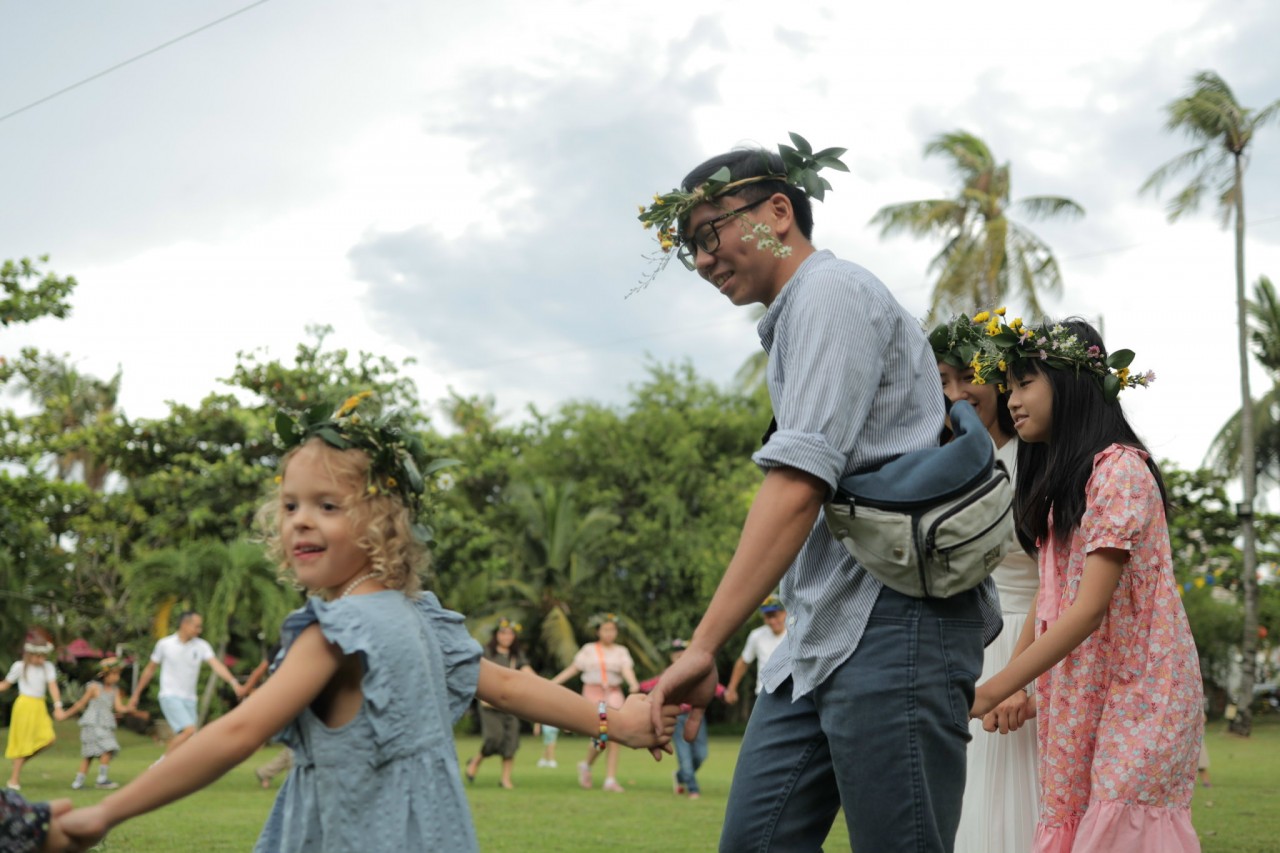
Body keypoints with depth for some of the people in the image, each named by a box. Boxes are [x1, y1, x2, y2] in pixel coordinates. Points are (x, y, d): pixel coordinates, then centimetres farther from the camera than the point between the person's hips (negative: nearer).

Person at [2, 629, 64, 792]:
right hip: (25, 705, -4)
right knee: (23, 741, -2)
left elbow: (53, 686, -5)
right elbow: (6, 684, 6)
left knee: (49, 738, -11)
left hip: (40, 707, 4)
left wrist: (58, 706, -16)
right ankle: (14, 779, 8)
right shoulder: (20, 666, -2)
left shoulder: (48, 667, 4)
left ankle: (20, 762, 9)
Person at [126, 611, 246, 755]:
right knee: (188, 730, -22)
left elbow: (217, 665, -13)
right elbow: (150, 669, 7)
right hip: (170, 696, -4)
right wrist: (136, 694, 12)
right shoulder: (164, 644, -4)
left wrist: (233, 682, -30)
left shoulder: (202, 646, 1)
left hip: (189, 699, 4)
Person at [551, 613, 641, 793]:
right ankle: (586, 765, 19)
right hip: (593, 692, -2)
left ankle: (611, 780, -2)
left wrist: (633, 684, -29)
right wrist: (552, 683, 3)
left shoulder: (621, 651, 8)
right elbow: (573, 669, 9)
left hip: (614, 693, 2)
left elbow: (627, 669, -8)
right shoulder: (589, 650, 7)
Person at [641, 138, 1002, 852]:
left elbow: (798, 484, -19)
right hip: (826, 634, 10)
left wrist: (704, 646, -23)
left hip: (893, 622, -10)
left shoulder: (832, 291, -6)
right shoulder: (796, 319, 25)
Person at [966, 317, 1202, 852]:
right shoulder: (1057, 479, 17)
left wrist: (991, 692, -21)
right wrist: (1014, 687, -1)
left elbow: (1089, 608, -19)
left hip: (1133, 691, -8)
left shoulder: (1118, 468, -12)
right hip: (1074, 696, 8)